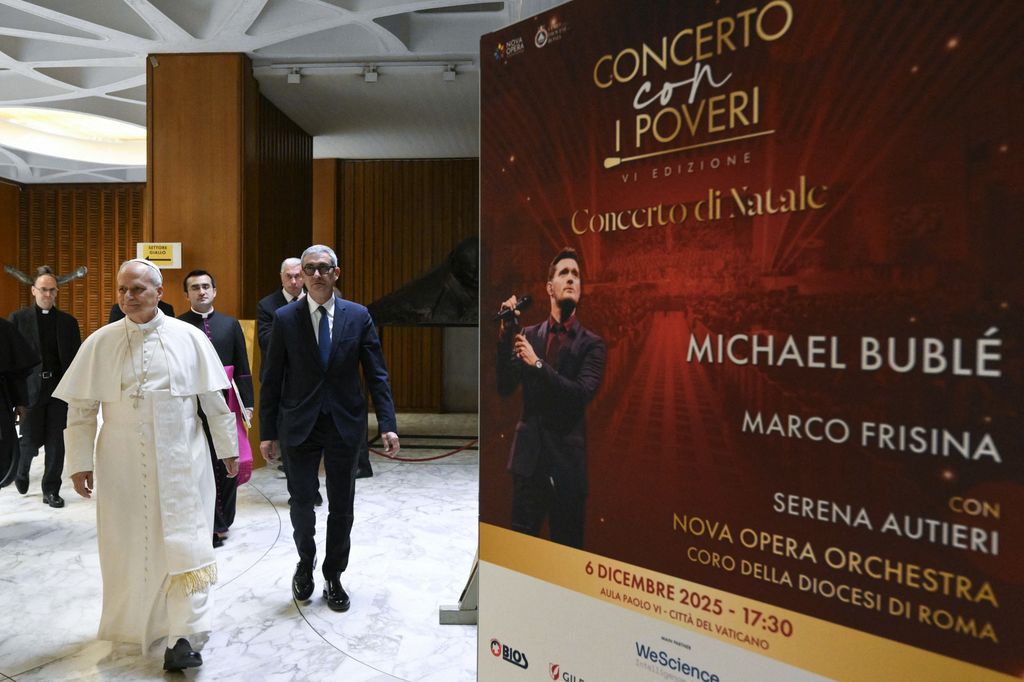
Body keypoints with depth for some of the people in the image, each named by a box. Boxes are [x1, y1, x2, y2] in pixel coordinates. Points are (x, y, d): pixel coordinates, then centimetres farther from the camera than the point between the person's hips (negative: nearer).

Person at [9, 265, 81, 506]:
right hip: (30, 389, -1)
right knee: (32, 440, 4)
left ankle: (51, 490, 15)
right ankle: (21, 470, 37)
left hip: (60, 388, 1)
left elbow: (76, 358, 7)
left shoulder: (68, 321, 6)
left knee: (56, 442, 4)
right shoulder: (18, 318, 2)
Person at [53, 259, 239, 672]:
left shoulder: (190, 338, -3)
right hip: (122, 466, 1)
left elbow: (215, 400, 2)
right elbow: (81, 408, 3)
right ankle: (133, 624, 35)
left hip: (181, 464, -1)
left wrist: (227, 448, 5)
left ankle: (184, 635, 8)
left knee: (185, 544, 0)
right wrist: (80, 462, 1)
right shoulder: (100, 343, -1)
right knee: (131, 546, 13)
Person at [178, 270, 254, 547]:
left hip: (225, 404, 2)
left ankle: (222, 521, 26)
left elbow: (242, 368, 6)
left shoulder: (230, 324, 7)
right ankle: (214, 525, 17)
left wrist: (247, 403, 0)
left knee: (228, 463, 8)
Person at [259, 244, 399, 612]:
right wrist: (267, 431, 0)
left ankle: (333, 578, 31)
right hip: (300, 426, 0)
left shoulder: (358, 316, -2)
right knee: (301, 504, 7)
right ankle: (306, 562, 38)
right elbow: (272, 380, 1)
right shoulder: (285, 318, -2)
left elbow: (376, 374, -2)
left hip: (345, 425, 1)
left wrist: (387, 424, -9)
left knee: (341, 507, 10)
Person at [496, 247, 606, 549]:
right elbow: (504, 388, -1)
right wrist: (506, 335, -11)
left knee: (569, 545, 11)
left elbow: (582, 393, -15)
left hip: (568, 458, -2)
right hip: (529, 454, 2)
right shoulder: (528, 335, 6)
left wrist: (537, 363, -16)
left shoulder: (591, 343, -2)